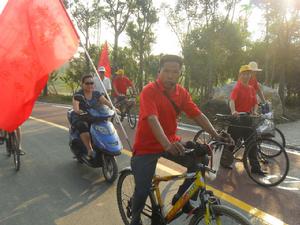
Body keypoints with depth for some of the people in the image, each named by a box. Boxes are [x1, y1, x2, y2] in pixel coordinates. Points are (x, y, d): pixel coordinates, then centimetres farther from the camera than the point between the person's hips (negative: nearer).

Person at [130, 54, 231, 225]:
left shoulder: (182, 93, -1)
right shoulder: (149, 91, -19)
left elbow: (198, 114, -5)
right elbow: (152, 119, -32)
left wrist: (216, 135, -17)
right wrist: (167, 145, -45)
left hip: (172, 142, 5)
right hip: (147, 146, -5)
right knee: (143, 190, -7)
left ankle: (180, 198, 16)